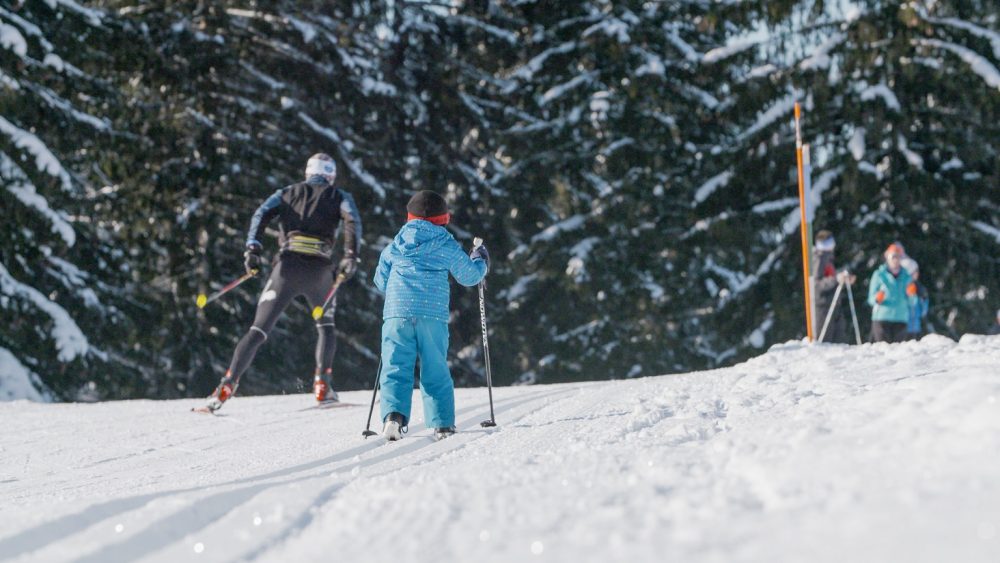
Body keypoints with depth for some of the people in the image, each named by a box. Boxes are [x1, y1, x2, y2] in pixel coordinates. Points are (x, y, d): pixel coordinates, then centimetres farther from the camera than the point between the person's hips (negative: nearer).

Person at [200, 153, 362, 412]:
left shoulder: (288, 192, 21)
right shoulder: (339, 196, 17)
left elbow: (262, 213, 3)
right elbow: (352, 219, -5)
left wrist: (252, 249, -6)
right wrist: (351, 256, -9)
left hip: (287, 266, 1)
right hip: (320, 270, 0)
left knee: (258, 330, 2)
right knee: (326, 325, 25)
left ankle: (227, 386, -10)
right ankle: (322, 385, 9)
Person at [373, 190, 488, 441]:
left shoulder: (395, 245, 14)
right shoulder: (447, 246, 7)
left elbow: (380, 280, 22)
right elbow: (469, 276, 15)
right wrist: (480, 261, 36)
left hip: (397, 313, 1)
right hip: (433, 314, -1)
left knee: (396, 367, -2)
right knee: (436, 371, 9)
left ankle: (394, 415, -23)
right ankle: (442, 424, 6)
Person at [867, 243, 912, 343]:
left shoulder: (906, 276, 13)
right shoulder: (879, 275, 3)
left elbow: (909, 301, 17)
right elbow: (871, 299, 2)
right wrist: (877, 298, -19)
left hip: (900, 319, 3)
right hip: (882, 318, -3)